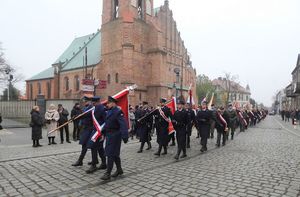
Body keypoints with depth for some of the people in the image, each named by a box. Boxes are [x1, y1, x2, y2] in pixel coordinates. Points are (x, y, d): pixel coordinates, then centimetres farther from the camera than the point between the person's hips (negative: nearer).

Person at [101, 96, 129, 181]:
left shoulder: (118, 112, -17)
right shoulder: (109, 111, 11)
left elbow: (123, 125, -24)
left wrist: (125, 136, -30)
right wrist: (103, 133, 15)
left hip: (114, 136, -9)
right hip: (109, 135, 9)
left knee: (110, 154, -4)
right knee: (115, 153, 18)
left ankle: (108, 173, 7)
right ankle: (119, 170, 33)